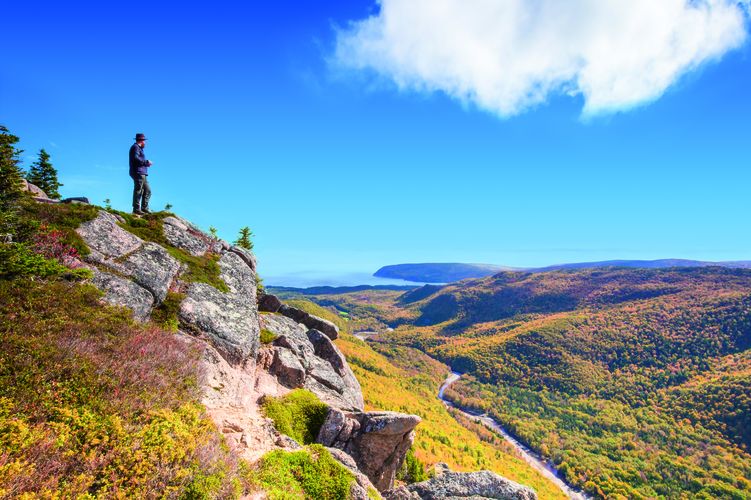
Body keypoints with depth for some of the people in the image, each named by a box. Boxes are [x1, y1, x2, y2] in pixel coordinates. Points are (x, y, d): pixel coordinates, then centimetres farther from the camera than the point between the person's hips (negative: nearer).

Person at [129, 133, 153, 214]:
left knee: (147, 190, 10)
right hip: (138, 172, -10)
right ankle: (136, 209, -9)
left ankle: (144, 207, 11)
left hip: (142, 174, 10)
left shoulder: (139, 148, 25)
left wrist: (146, 163, 12)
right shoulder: (135, 147, -5)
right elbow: (135, 158, -21)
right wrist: (146, 162, -14)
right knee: (138, 191, -10)